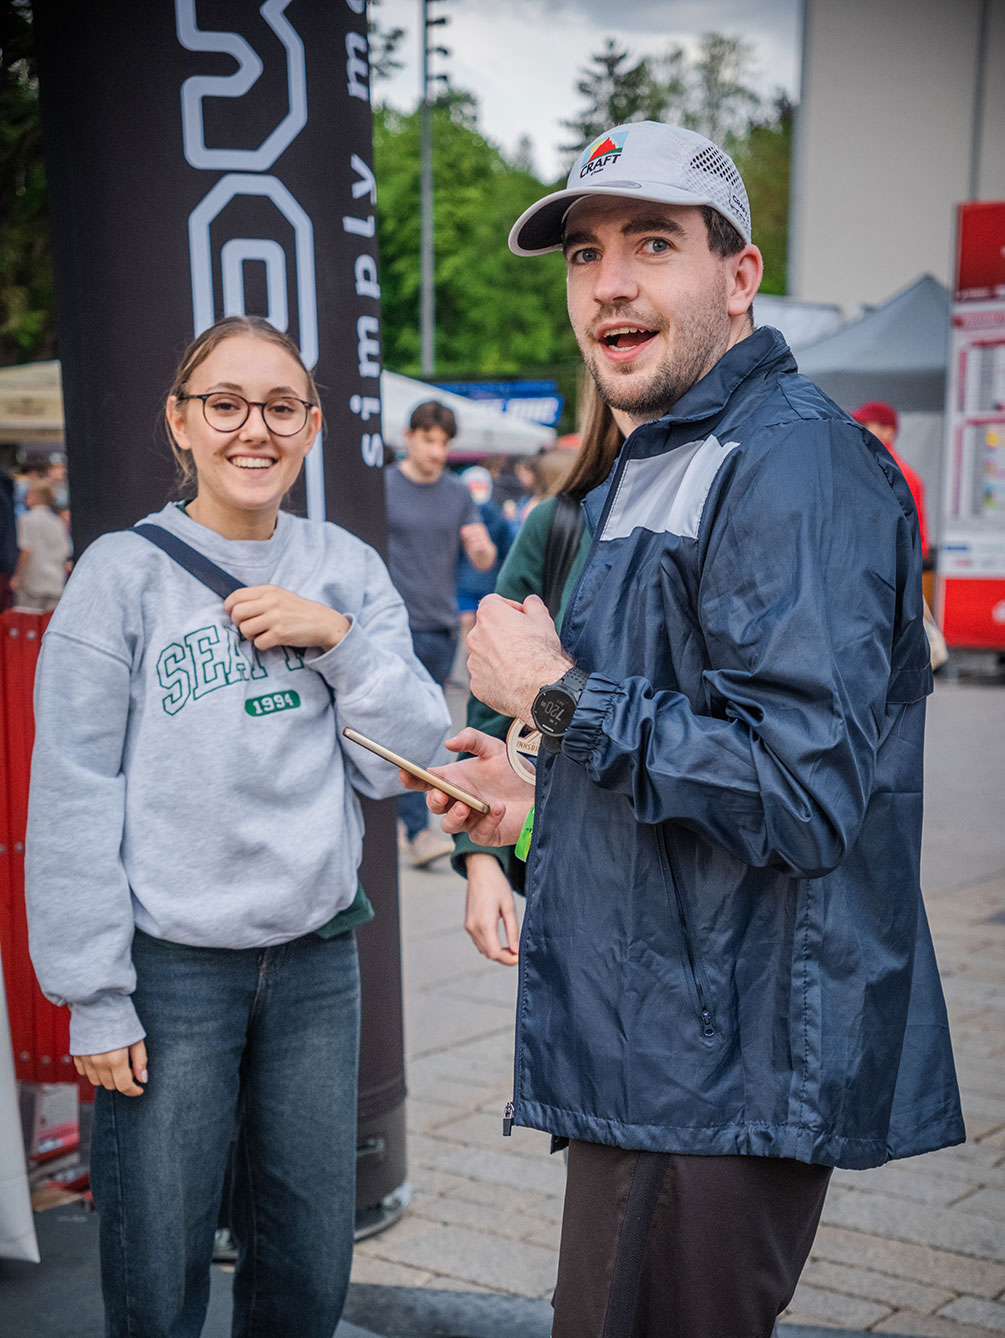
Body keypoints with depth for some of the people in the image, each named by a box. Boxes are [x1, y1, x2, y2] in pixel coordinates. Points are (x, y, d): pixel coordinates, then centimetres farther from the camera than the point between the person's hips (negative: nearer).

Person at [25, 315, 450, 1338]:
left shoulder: (348, 571, 5)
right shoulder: (125, 573, -5)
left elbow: (407, 764, 2)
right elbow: (73, 798, -6)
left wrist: (340, 639, -12)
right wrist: (94, 998, -8)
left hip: (317, 961, 4)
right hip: (171, 966, -3)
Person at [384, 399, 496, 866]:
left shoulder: (458, 493, 11)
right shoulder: (382, 486, -2)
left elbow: (482, 561, 10)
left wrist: (483, 548, -12)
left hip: (442, 628, 5)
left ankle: (411, 818, 25)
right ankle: (418, 829, -13)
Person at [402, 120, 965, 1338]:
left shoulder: (792, 465, -18)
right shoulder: (653, 475, 17)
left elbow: (801, 792, -27)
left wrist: (557, 697, -19)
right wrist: (546, 803, 17)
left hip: (720, 1088, -10)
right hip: (654, 1058, 11)